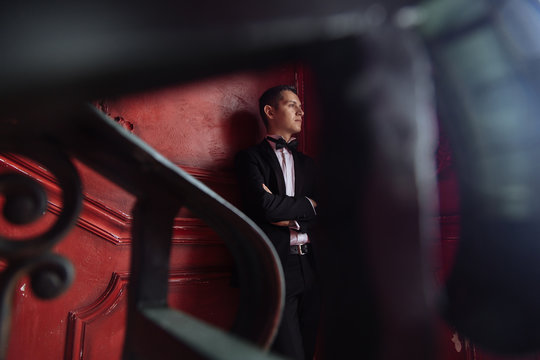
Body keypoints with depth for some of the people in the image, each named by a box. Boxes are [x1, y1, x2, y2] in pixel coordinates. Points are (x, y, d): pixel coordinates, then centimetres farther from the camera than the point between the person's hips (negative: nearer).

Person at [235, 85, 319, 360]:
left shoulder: (307, 163, 19)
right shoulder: (251, 157, 3)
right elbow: (264, 205, -14)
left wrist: (288, 216, -6)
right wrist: (307, 204, -2)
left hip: (309, 269, 5)